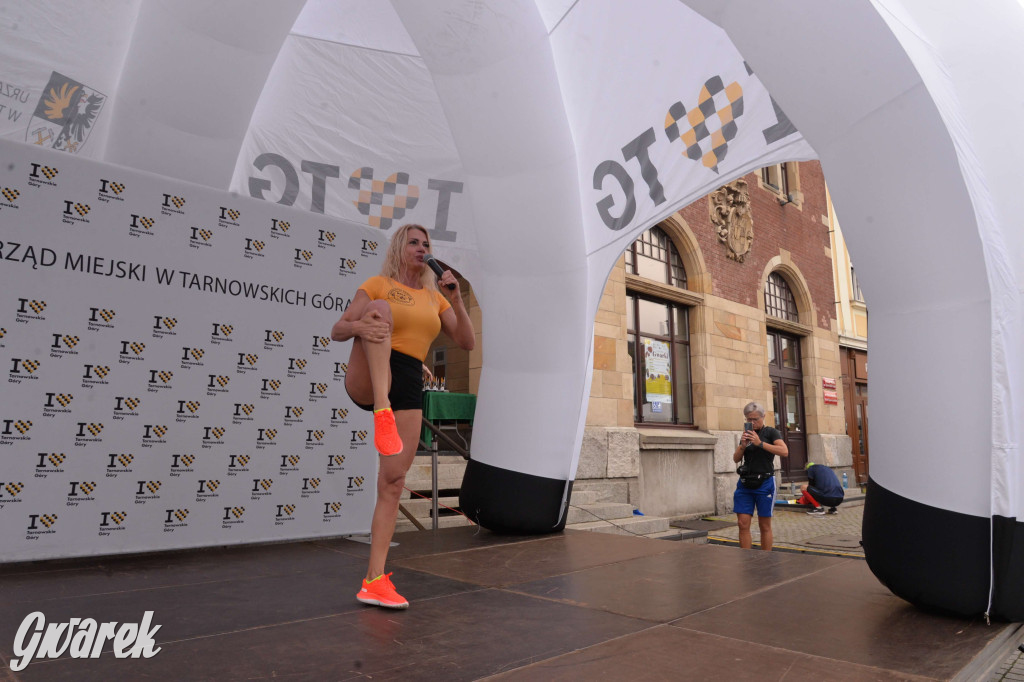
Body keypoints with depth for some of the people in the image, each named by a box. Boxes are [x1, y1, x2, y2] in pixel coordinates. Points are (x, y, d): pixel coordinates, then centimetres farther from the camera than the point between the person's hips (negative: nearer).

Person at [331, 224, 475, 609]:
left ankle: (374, 580, 3)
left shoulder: (434, 297, 18)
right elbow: (337, 331, 1)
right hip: (367, 380, -3)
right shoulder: (378, 284, 8)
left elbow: (467, 342, 11)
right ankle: (382, 414, -42)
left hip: (408, 387, 4)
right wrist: (358, 326, -23)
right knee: (382, 308, -29)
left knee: (394, 482, -4)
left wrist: (455, 299, -2)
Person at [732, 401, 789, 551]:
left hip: (764, 483, -4)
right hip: (745, 483, 5)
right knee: (743, 524, -1)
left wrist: (760, 443, -21)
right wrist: (742, 446, -8)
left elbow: (784, 451, -18)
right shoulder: (746, 435, 14)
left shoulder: (771, 432, -1)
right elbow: (736, 458, 10)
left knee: (764, 526, 3)